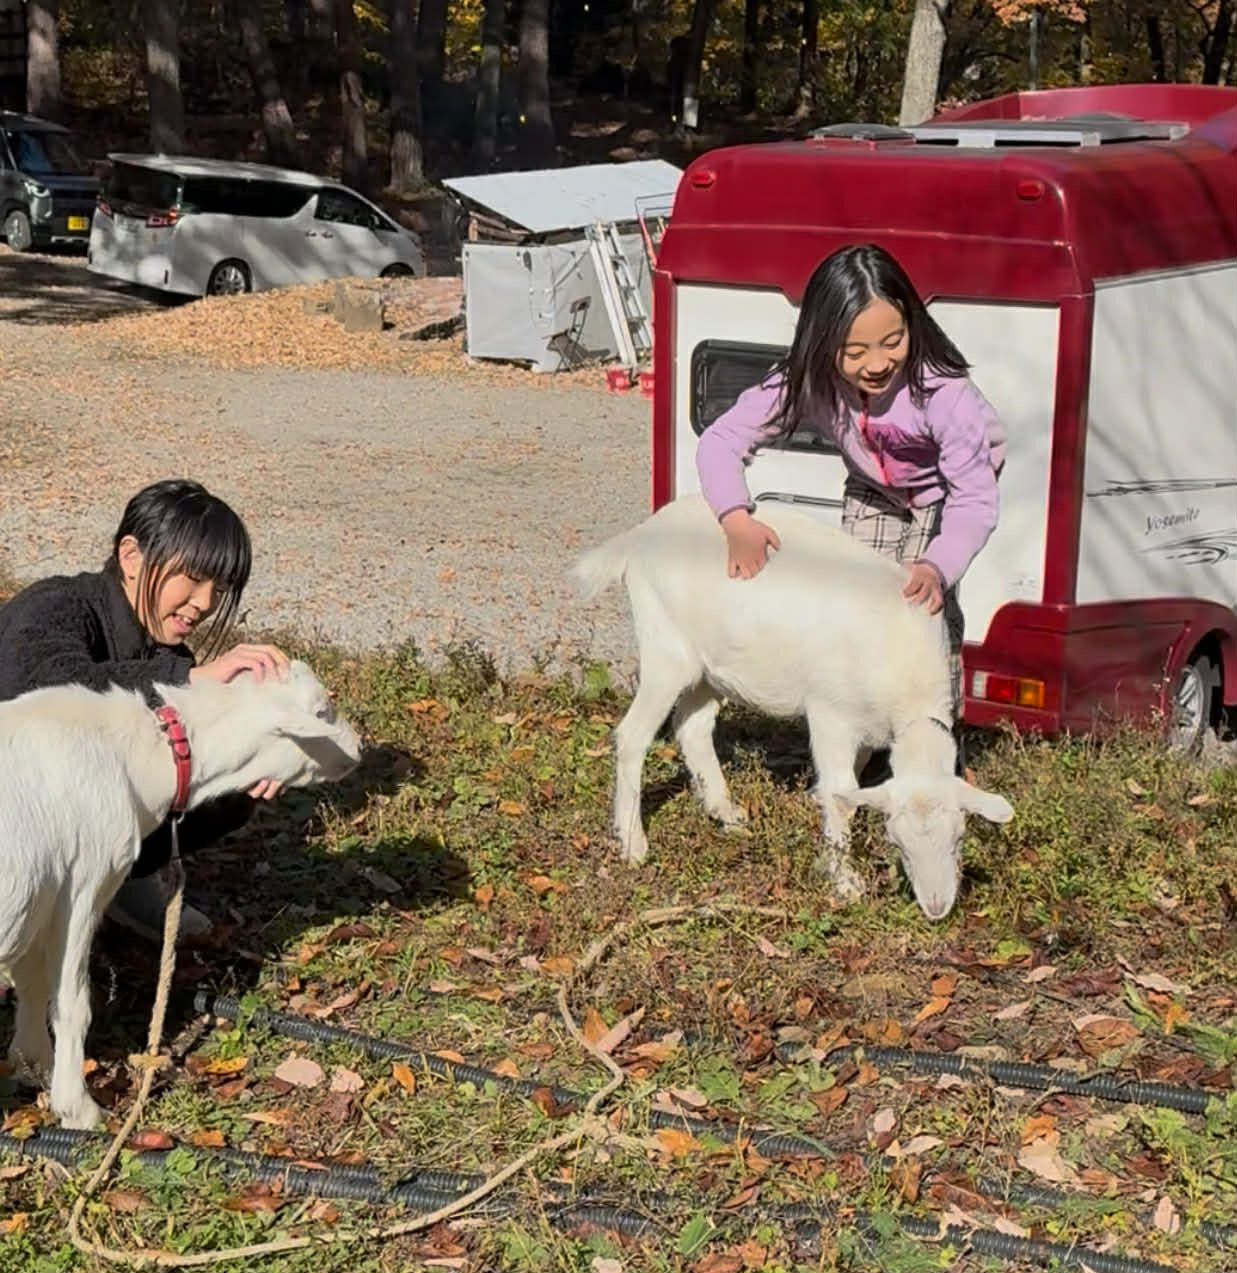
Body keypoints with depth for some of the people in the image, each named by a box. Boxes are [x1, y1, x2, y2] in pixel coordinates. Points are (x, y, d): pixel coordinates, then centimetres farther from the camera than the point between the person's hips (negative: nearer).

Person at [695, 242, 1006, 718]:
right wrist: (737, 521, -45)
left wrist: (937, 568, -57)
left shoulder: (942, 390, -42)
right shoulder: (807, 383, -32)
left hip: (956, 481, -3)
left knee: (924, 598, -20)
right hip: (874, 488, 4)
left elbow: (976, 501, -38)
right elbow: (720, 440, -27)